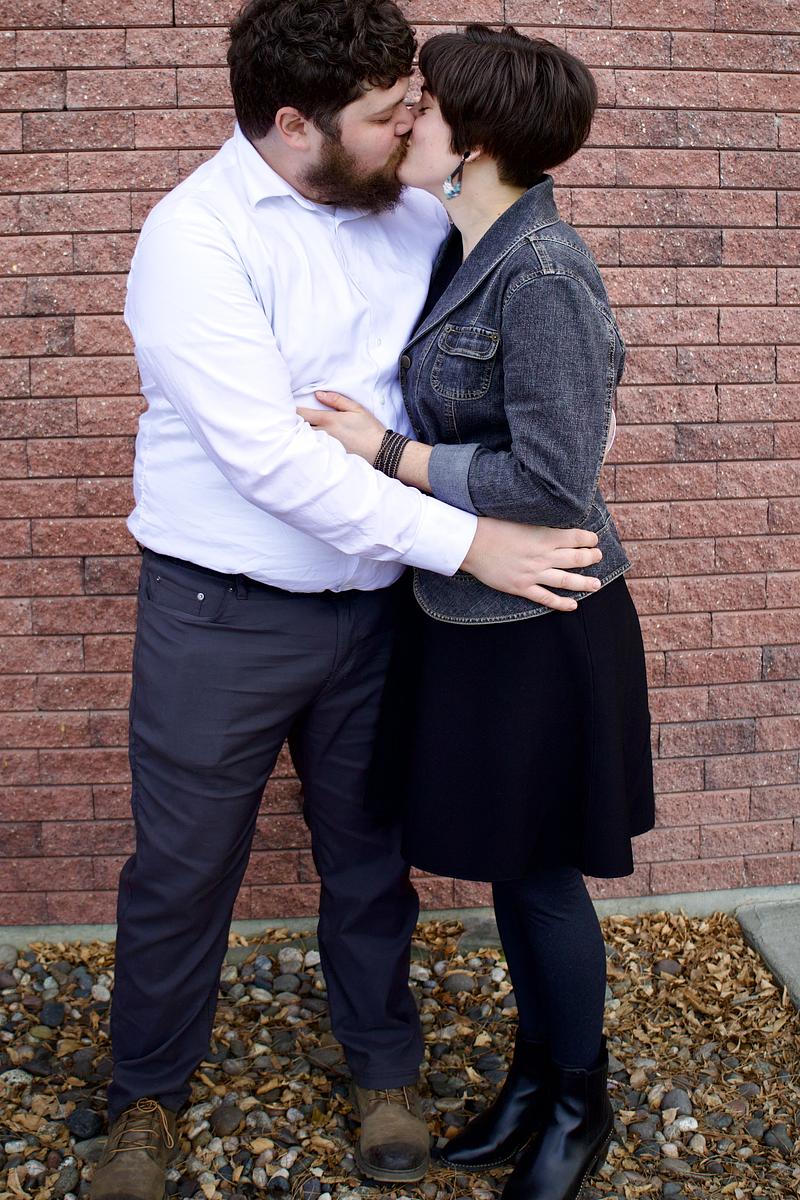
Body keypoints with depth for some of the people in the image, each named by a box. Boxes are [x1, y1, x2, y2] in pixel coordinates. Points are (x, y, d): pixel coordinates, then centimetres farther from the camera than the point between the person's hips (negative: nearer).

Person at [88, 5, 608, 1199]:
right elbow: (270, 456, -25)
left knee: (371, 852, 18)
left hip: (373, 601, 5)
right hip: (222, 618, -4)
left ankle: (385, 1069, 41)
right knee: (182, 868, 11)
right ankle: (147, 1097, 36)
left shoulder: (410, 213, 0)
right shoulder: (197, 236, -17)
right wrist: (466, 542, -25)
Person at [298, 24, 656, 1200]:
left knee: (539, 873, 10)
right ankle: (535, 1073, 42)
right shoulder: (468, 257, 6)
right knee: (509, 867, 20)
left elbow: (552, 484, -24)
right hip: (468, 616, 8)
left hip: (538, 631, -8)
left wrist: (389, 454, -18)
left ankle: (580, 1104, 34)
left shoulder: (542, 277, -22)